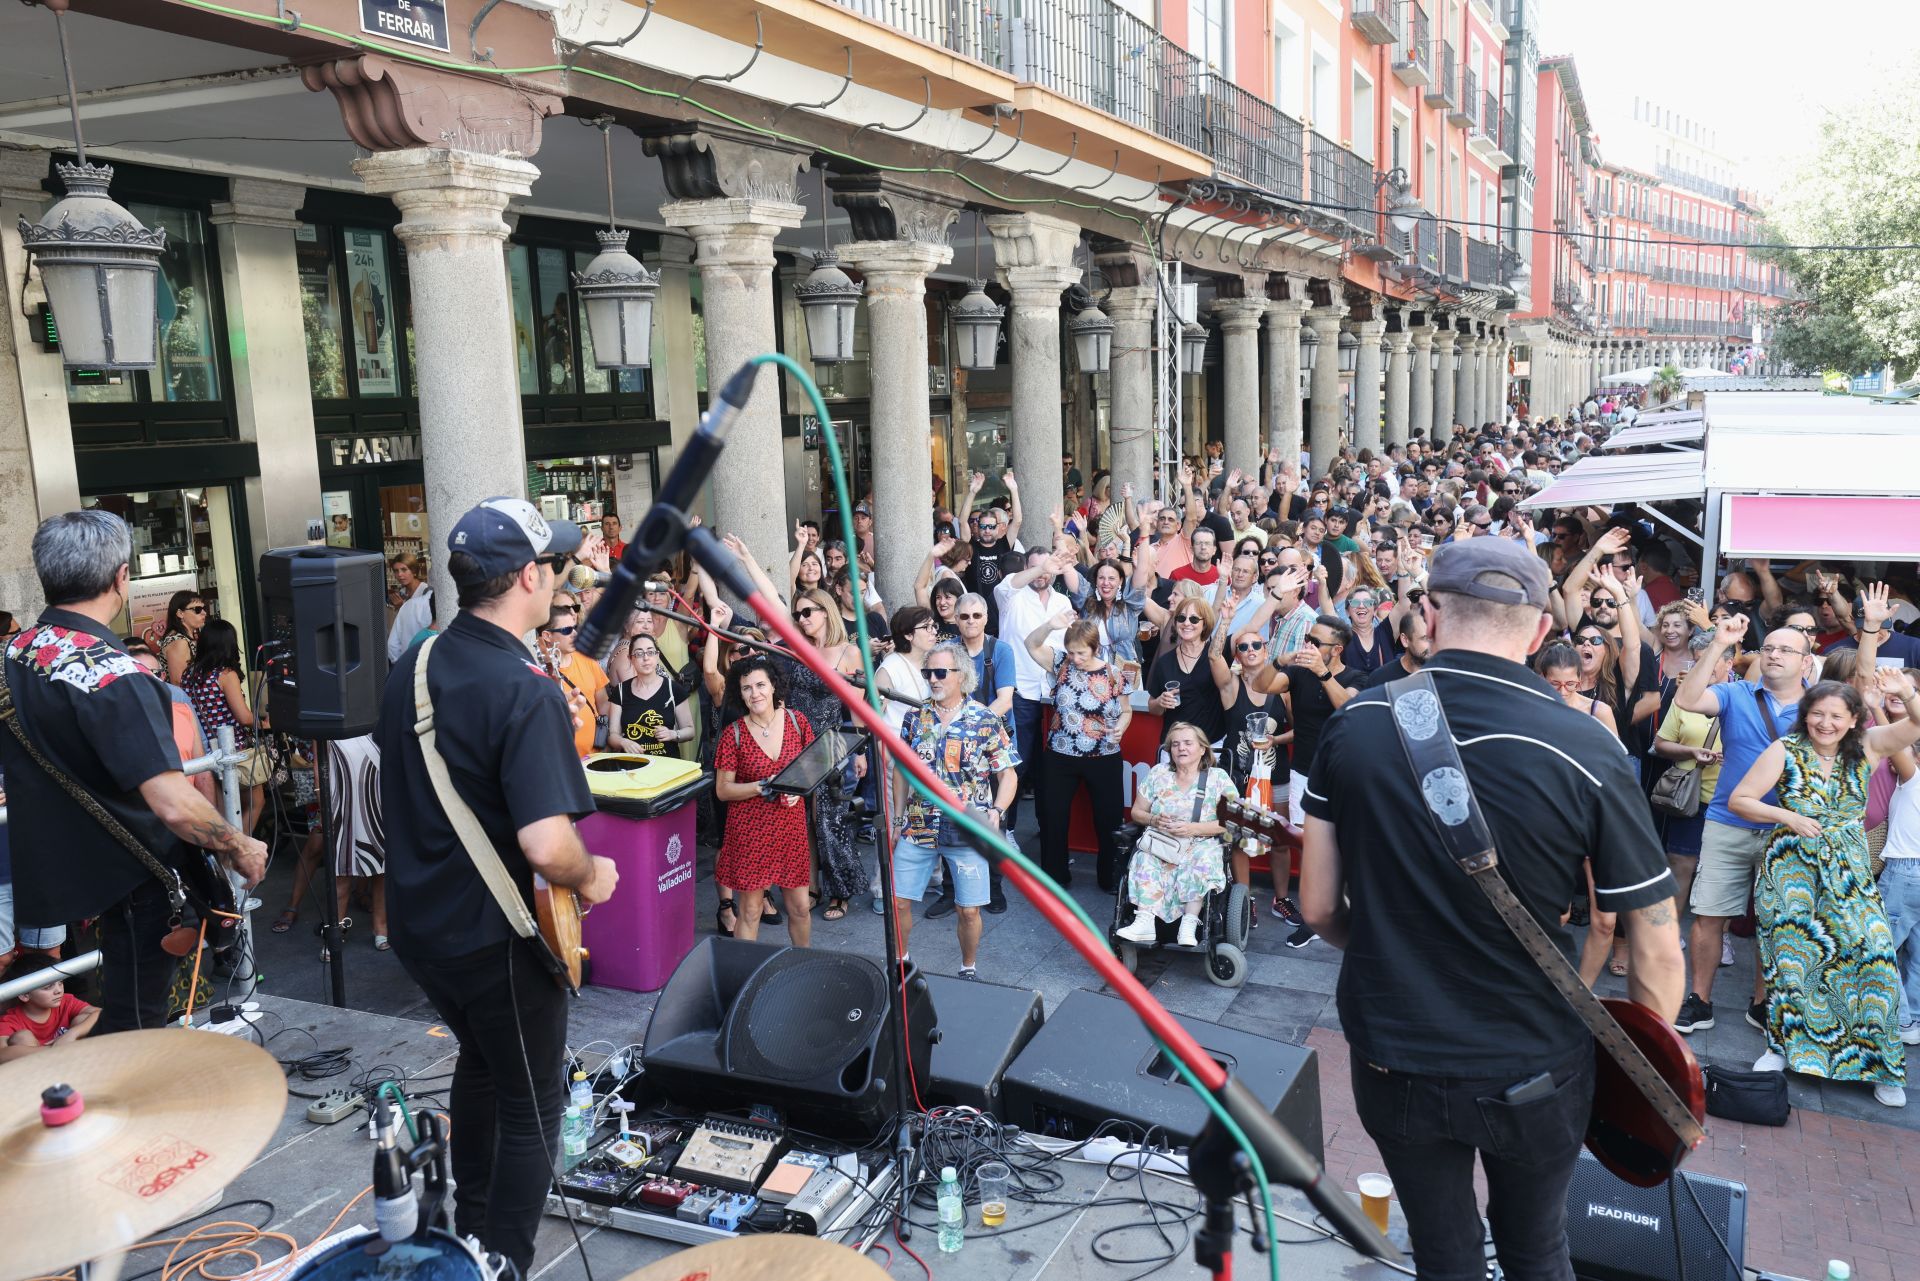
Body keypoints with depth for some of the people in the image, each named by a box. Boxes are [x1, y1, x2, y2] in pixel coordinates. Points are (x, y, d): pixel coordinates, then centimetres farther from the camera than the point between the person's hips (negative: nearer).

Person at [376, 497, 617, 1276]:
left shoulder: (414, 666, 1)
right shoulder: (527, 692, -26)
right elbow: (546, 845, -35)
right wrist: (591, 879, -14)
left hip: (419, 921, 9)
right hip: (494, 936, -9)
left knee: (481, 1060, 30)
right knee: (531, 1105, 11)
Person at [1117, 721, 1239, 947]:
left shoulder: (1218, 778, 5)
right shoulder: (1158, 774, 14)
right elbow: (1137, 812, 16)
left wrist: (1194, 829, -15)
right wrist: (1154, 820, -7)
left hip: (1201, 844, -2)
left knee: (1202, 861, -37)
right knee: (1146, 859, -32)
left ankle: (1189, 925, -40)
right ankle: (1145, 922, -41)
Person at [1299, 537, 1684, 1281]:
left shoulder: (1353, 724, -11)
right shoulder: (1585, 753, -19)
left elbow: (1318, 909, -4)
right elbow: (1657, 952, -12)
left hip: (1391, 1060, 1)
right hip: (1532, 1072, -1)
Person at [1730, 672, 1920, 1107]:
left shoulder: (1866, 747, -1)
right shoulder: (1785, 750, -7)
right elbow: (1739, 800, -6)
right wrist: (1788, 817, -16)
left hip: (1849, 874, 2)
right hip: (1792, 870, -2)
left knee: (1874, 953, -6)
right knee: (1793, 957, 3)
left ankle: (1878, 1063, 10)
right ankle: (1785, 1046, 23)